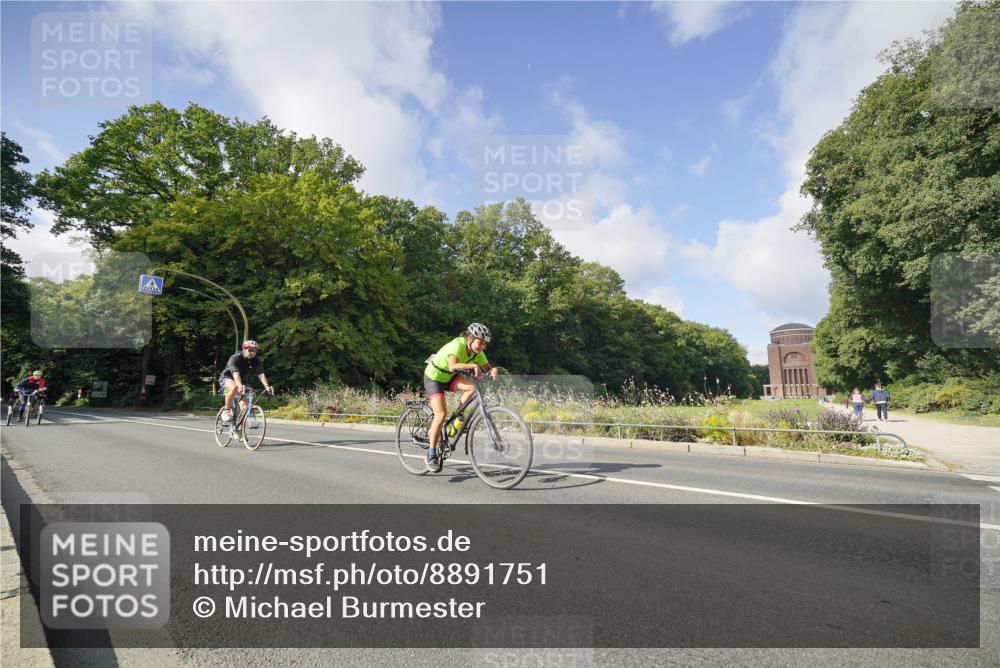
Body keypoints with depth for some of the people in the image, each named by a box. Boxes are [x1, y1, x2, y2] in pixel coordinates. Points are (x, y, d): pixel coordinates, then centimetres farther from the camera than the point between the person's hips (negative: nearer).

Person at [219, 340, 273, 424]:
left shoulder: (256, 360, -14)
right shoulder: (235, 358, -27)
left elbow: (261, 374, -26)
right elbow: (236, 374, -42)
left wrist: (267, 386, -43)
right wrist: (240, 386, -58)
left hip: (242, 380, 5)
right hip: (227, 378, -5)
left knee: (245, 401, -11)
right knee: (234, 387, -38)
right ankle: (226, 411, -20)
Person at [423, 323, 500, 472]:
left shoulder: (477, 352, -9)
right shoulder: (457, 345, -30)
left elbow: (487, 367, -14)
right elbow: (453, 366, -46)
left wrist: (494, 370, -36)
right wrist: (473, 366, -57)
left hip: (449, 377, 6)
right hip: (433, 377, -6)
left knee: (473, 385, -21)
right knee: (441, 414, -18)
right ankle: (431, 455, -6)